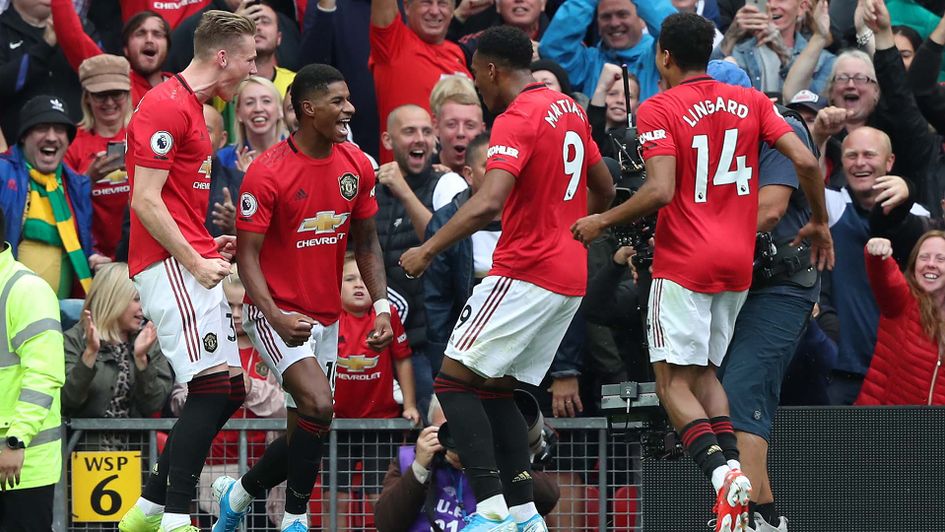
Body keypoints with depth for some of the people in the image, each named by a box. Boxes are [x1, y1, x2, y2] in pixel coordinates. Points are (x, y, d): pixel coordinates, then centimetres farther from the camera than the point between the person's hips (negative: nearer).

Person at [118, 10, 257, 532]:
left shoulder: (191, 107, 21)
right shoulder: (166, 106, -11)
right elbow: (145, 201, -16)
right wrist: (194, 261, -16)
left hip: (190, 263, 10)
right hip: (170, 265, -10)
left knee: (228, 390, 8)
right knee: (215, 386, -16)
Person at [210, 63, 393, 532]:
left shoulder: (357, 166, 2)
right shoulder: (268, 172, -16)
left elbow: (366, 242, 13)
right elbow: (247, 255, -15)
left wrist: (381, 307, 1)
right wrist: (276, 317, -28)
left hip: (326, 317, 7)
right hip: (278, 313, -7)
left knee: (305, 431, 9)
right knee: (319, 406, -24)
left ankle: (238, 493, 33)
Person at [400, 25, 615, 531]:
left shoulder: (516, 120, -15)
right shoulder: (570, 110, 13)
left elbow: (488, 203, -27)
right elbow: (603, 190, 24)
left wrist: (427, 250, -23)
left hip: (525, 273, -9)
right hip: (570, 277, 9)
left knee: (454, 380, -7)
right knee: (495, 389, 15)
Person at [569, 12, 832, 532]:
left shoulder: (658, 110, -7)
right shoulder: (751, 102, 7)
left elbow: (660, 191, -18)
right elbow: (806, 162, -1)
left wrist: (601, 222, -4)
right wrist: (819, 223, 15)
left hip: (684, 263, -6)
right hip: (738, 263, 6)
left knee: (674, 382, -4)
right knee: (704, 372, 18)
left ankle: (720, 470, -27)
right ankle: (731, 465, -1)